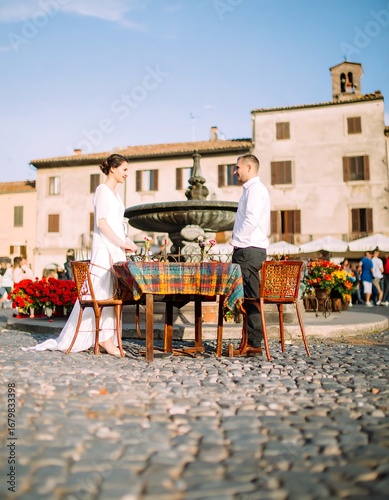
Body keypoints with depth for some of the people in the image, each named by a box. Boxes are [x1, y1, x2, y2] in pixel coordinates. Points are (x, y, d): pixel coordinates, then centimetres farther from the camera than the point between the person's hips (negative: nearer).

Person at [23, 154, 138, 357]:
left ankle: (106, 337, 10)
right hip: (105, 249, -9)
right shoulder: (103, 189, -5)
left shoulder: (115, 193, 21)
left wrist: (126, 241, 9)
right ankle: (105, 338, -4)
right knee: (103, 291, -7)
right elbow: (101, 222, -15)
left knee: (112, 292, 6)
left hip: (116, 249, 9)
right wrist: (121, 243, -15)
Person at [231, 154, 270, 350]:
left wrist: (236, 241, -12)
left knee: (250, 296, -8)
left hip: (248, 250, -10)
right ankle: (252, 340, 14)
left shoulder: (255, 188, -8)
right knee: (248, 297, 9)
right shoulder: (252, 189, 23)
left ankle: (253, 342, -4)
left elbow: (252, 220, -19)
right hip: (248, 250, 10)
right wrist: (237, 243, 17)